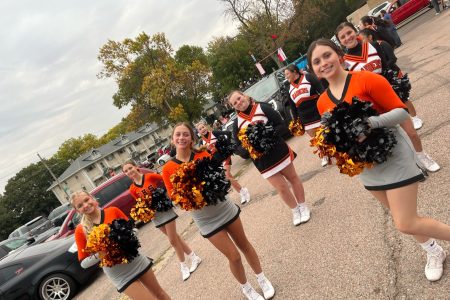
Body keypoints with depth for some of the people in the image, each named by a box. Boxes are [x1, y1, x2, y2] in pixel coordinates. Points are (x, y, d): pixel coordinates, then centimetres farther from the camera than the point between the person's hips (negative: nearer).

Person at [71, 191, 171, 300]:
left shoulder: (113, 211, -6)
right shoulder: (81, 230, -8)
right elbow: (84, 263, -4)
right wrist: (99, 254, -21)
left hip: (136, 261, 2)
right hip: (119, 275, -2)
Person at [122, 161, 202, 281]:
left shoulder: (150, 176, -13)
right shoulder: (132, 190, -1)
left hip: (165, 208, -4)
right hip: (154, 215, 4)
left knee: (173, 240, 0)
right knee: (174, 237, 14)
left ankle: (183, 266, 20)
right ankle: (193, 257, 30)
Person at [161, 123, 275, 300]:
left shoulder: (203, 155, -7)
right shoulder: (168, 169, -9)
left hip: (225, 209, 2)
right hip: (206, 221, -1)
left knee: (244, 244, 16)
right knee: (233, 256, 3)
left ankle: (261, 278, 41)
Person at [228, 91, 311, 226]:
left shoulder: (263, 108, -9)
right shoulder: (237, 123, -2)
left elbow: (282, 126, -11)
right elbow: (239, 149, 0)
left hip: (280, 152, -1)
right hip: (262, 161, 1)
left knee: (293, 178, 16)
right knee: (281, 187, 7)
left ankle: (303, 206, 37)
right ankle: (295, 211, 32)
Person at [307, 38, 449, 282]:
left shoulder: (367, 79, -16)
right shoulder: (322, 103, 0)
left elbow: (402, 111, -15)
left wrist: (371, 122, -31)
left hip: (393, 157, -6)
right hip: (366, 165, 6)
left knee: (406, 224, -6)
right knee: (401, 217, 21)